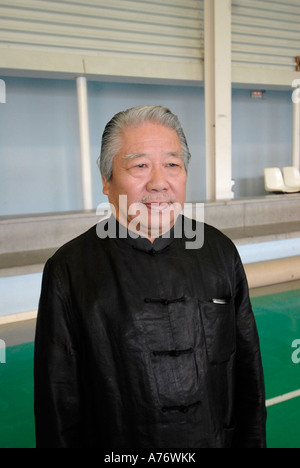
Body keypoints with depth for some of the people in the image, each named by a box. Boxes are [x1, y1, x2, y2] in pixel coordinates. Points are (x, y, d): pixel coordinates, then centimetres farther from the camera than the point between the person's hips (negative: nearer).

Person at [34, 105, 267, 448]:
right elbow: (59, 402, -11)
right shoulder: (68, 271, -17)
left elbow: (247, 368, 0)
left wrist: (251, 441, 2)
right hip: (115, 447, -2)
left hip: (219, 439, 3)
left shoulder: (219, 251, -7)